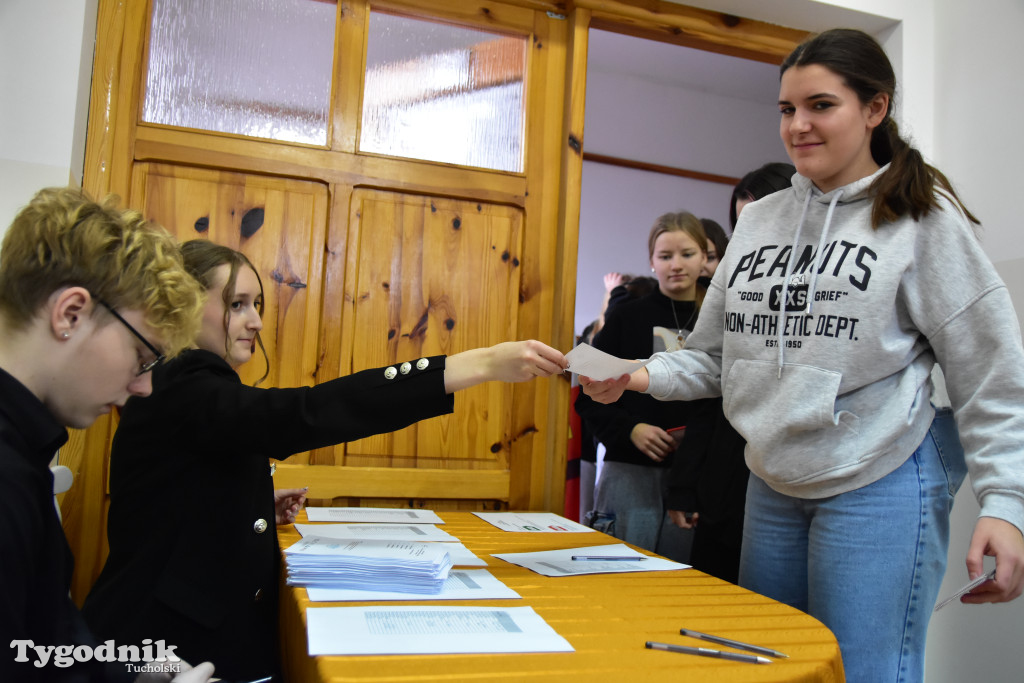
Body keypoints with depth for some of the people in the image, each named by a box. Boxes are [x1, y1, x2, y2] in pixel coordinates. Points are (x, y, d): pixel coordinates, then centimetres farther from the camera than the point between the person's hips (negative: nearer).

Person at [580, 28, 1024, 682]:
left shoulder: (922, 217, -5)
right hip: (773, 485, 6)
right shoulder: (758, 220, 8)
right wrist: (643, 377, -6)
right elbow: (714, 357, 10)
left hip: (879, 486, -5)